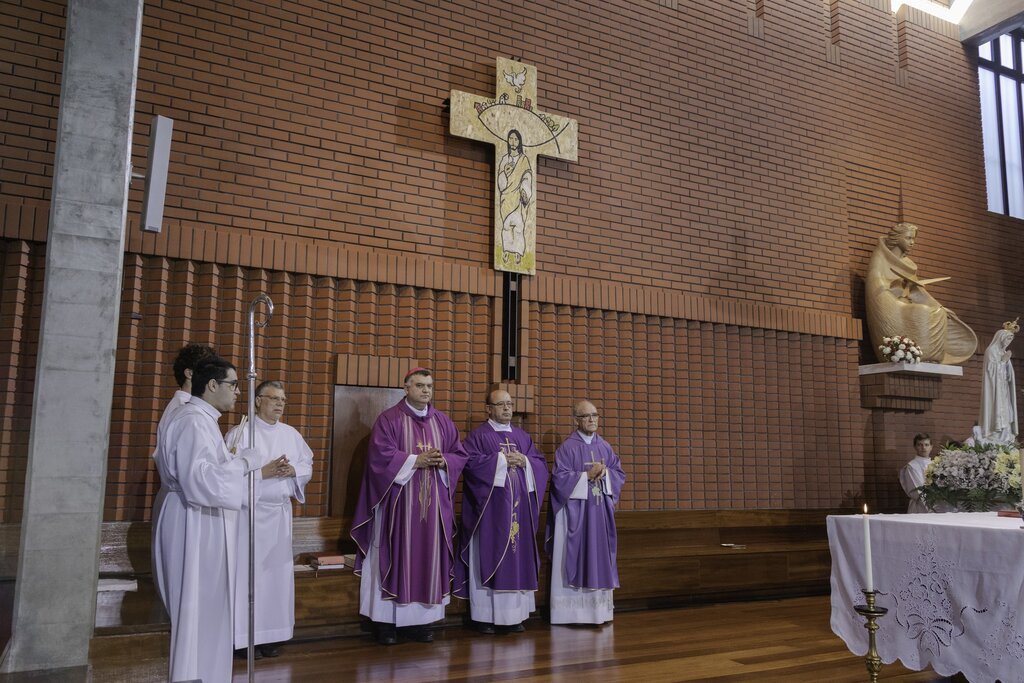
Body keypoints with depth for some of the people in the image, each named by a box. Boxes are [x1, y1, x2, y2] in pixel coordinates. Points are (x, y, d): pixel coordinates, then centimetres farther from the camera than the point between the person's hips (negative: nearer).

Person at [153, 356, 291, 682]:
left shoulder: (202, 420, 14)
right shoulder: (193, 421, -19)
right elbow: (201, 480, -29)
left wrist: (261, 473, 13)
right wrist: (245, 462, -18)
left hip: (206, 526, 11)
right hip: (196, 527, -11)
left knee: (207, 610, 16)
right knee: (199, 610, -2)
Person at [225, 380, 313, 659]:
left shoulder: (291, 434, 11)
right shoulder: (240, 432, -4)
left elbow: (307, 464, 13)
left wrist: (293, 470, -8)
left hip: (280, 512, 5)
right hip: (249, 511, -5)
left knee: (277, 570, 7)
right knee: (247, 570, -3)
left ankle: (271, 634, 16)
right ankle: (244, 636, 6)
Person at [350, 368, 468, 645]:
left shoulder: (443, 421, 11)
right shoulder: (389, 419, -2)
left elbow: (460, 455, 11)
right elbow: (381, 455, -12)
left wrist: (443, 461, -10)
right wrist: (416, 460, -17)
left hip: (433, 502, 4)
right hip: (398, 501, -4)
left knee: (428, 556, 4)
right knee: (395, 556, -2)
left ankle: (420, 619, 12)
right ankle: (387, 621, 6)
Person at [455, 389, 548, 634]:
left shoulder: (522, 436, 16)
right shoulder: (478, 435, 1)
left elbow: (541, 463, 12)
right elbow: (470, 461, -14)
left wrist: (525, 461, -8)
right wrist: (502, 460, -15)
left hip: (518, 508, 5)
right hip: (490, 509, -5)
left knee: (518, 557, 4)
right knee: (488, 557, -3)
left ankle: (513, 614, 11)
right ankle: (484, 615, 3)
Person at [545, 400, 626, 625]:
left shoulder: (604, 446, 10)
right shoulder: (567, 447, -6)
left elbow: (619, 472, 9)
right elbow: (560, 478, -12)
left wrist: (605, 473, -10)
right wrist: (588, 475, -16)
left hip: (600, 512, 5)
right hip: (576, 512, -5)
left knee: (599, 557, 7)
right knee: (576, 558, -3)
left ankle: (599, 609, 13)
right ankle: (574, 611, 1)